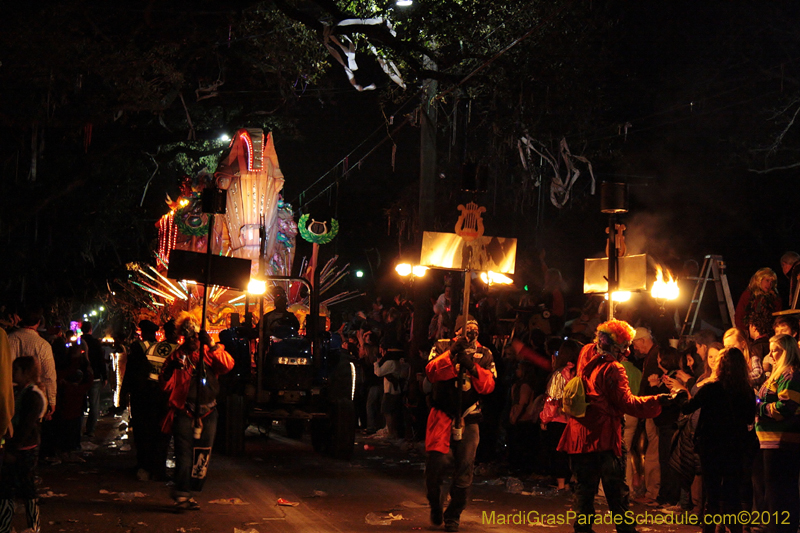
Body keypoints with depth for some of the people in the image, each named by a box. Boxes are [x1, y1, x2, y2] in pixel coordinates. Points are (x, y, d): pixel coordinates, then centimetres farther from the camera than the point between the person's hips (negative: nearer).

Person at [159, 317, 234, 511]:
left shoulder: (210, 353, 6)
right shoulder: (178, 356, 5)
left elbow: (227, 366, -14)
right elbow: (166, 385, 1)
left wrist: (212, 346, -22)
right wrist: (171, 370, -17)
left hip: (207, 414, 2)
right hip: (185, 413, -2)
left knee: (202, 458, 7)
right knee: (184, 455, -9)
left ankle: (187, 494, 19)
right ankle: (181, 495, -4)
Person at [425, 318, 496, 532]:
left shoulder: (484, 354, 11)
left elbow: (489, 385, -2)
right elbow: (431, 373, -12)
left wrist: (473, 367, -18)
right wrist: (452, 353, -22)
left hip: (468, 418, 2)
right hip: (443, 415, -2)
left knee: (464, 468, 0)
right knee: (437, 462, -12)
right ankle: (435, 504, 16)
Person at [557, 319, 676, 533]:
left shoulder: (586, 355, 3)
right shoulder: (612, 369, -16)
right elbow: (627, 403, -15)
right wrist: (657, 401, -9)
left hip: (579, 434, 6)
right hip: (604, 436, -6)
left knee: (584, 488, 11)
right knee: (616, 491, 3)